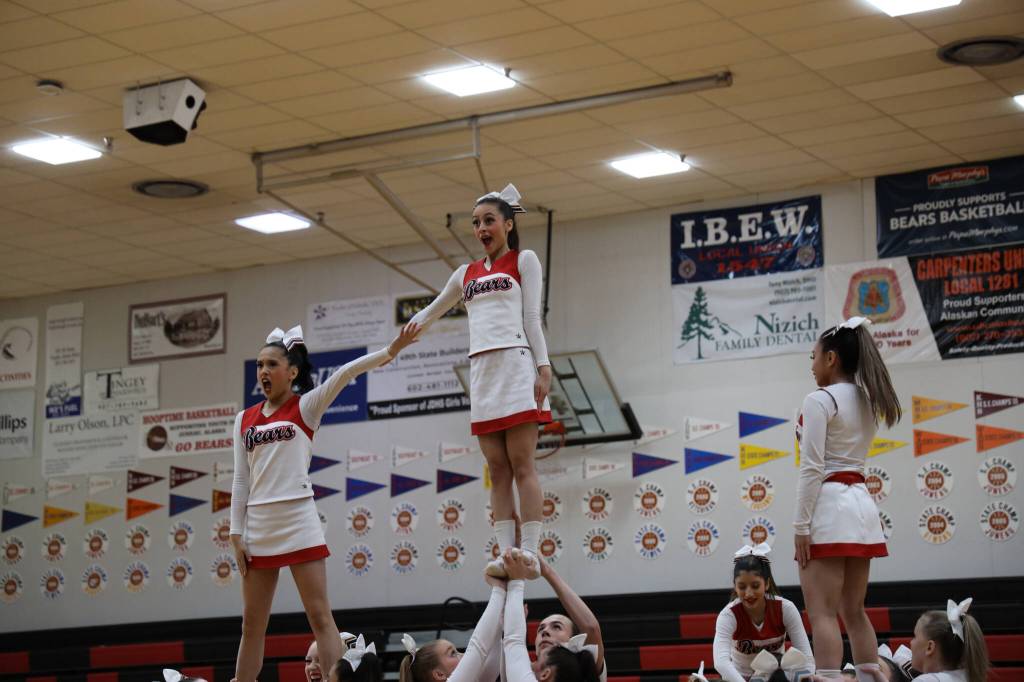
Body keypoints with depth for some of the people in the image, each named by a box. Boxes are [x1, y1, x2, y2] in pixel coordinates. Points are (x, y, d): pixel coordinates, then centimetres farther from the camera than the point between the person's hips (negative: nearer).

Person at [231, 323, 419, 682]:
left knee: (320, 616, -7)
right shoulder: (244, 419, 12)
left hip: (298, 523, -4)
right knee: (252, 624, 9)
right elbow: (241, 480, 12)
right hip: (258, 526, 4)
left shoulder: (305, 407, 2)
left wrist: (390, 350, -24)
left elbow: (345, 373, -12)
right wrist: (237, 534, 6)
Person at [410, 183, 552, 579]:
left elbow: (532, 316, 0)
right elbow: (430, 313, 31)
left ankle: (529, 552, -14)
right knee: (498, 472, 0)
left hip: (516, 365, -5)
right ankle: (506, 554, -4)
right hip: (481, 371, 5)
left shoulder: (524, 261, 8)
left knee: (522, 465, -10)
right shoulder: (467, 274, 20)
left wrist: (543, 367, -9)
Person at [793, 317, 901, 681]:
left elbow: (812, 468, -15)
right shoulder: (868, 402, 14)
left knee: (822, 612, -9)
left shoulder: (820, 400, -9)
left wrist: (801, 525, -14)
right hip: (861, 502, 8)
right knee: (853, 612, 13)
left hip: (828, 504, -8)